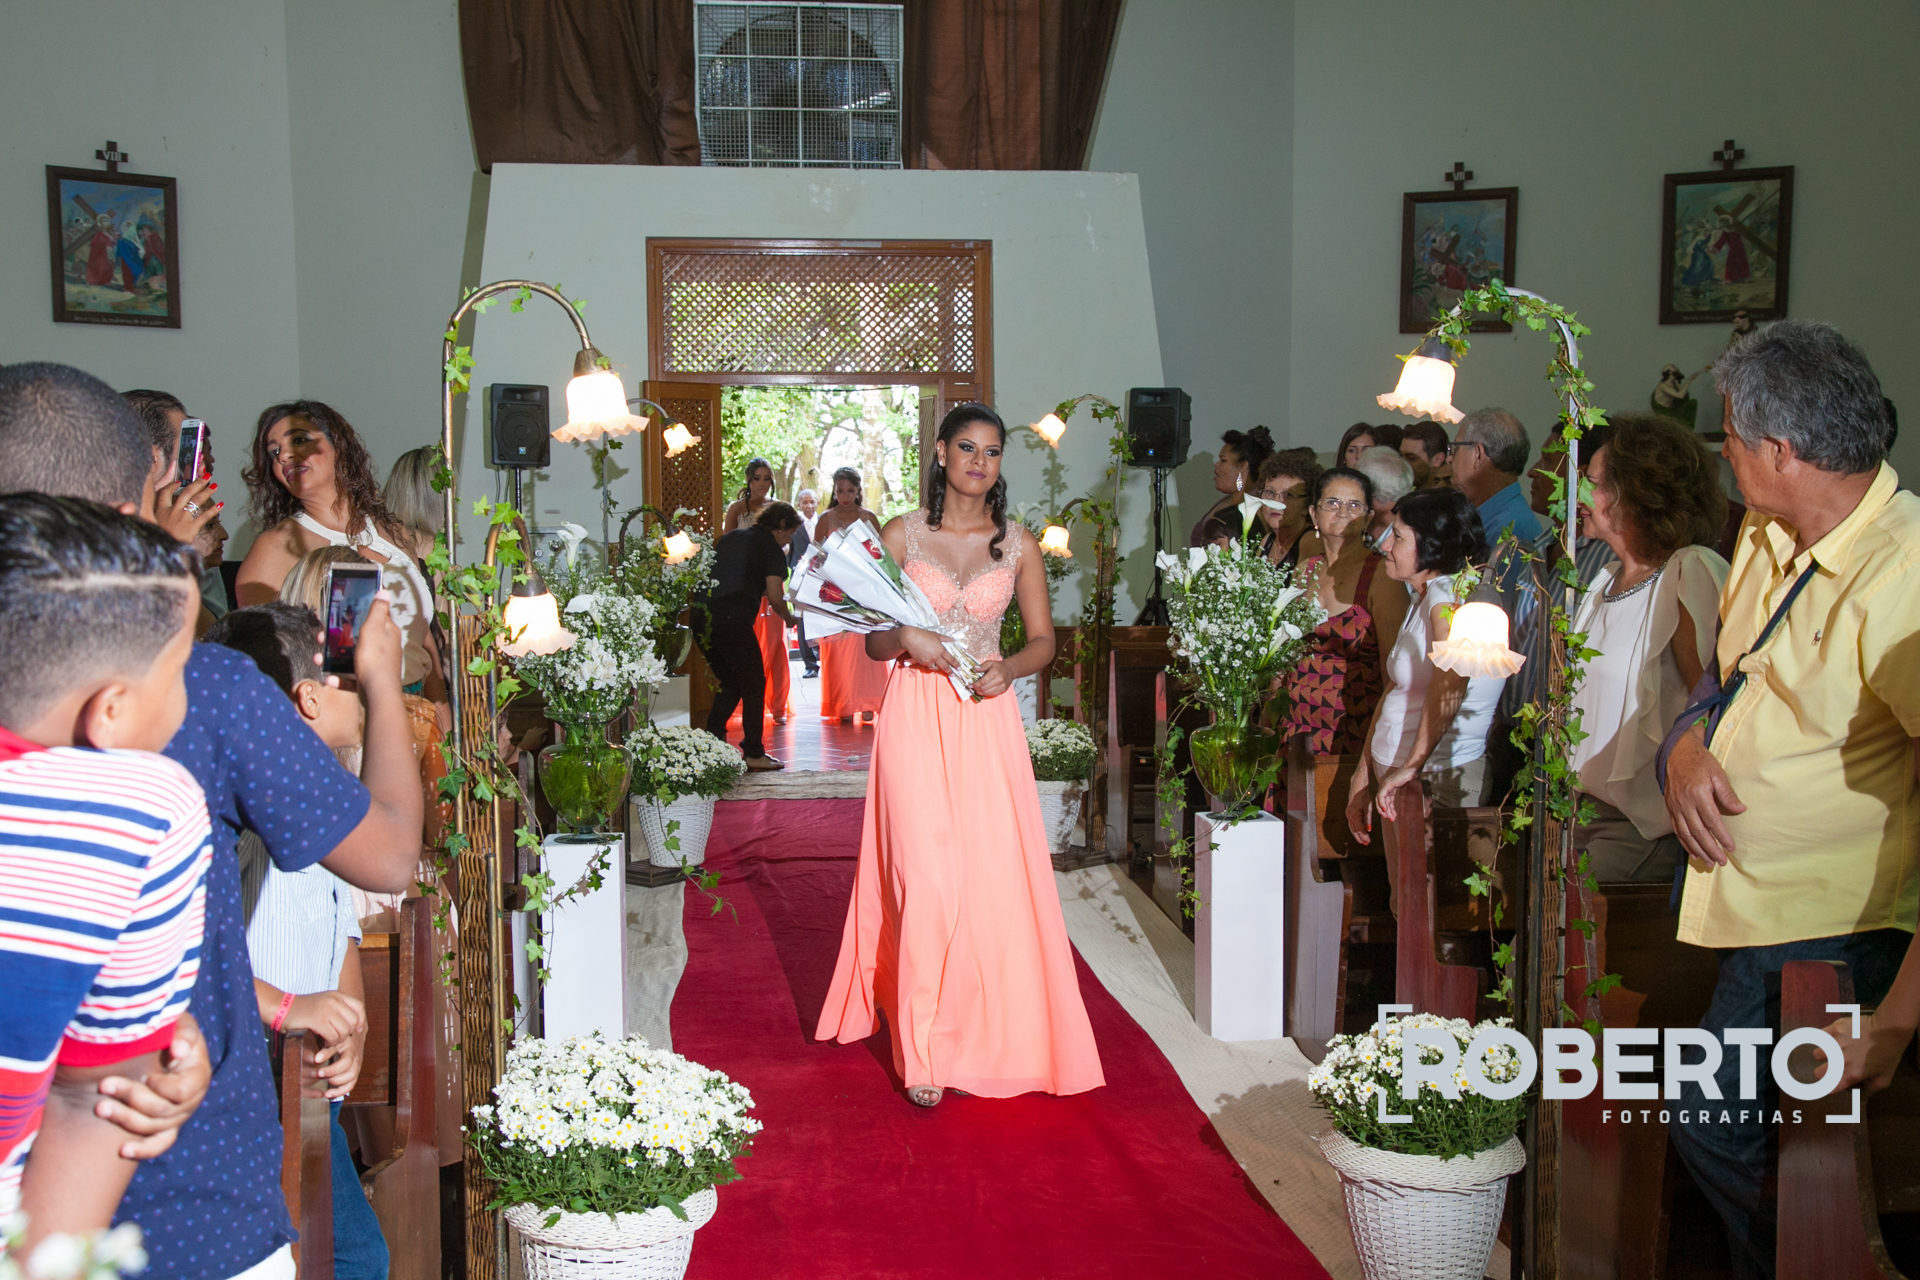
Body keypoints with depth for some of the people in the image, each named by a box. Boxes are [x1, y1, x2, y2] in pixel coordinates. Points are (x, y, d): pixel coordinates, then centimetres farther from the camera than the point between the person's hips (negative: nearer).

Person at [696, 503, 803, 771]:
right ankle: (754, 754, 9)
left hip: (702, 618, 7)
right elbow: (774, 598, -5)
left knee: (728, 684, 20)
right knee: (753, 685, 7)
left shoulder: (729, 538, 23)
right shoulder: (771, 548, 3)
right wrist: (788, 618, 14)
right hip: (733, 620, -7)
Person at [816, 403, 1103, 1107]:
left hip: (986, 719, 2)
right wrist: (905, 638, -15)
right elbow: (873, 641, 7)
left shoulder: (1018, 544, 8)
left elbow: (1043, 639, 12)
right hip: (915, 717, -1)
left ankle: (991, 1034, 19)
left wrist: (1009, 668, -8)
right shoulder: (901, 535, 5)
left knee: (993, 878, 0)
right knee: (925, 877, -7)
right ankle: (926, 1051, 4)